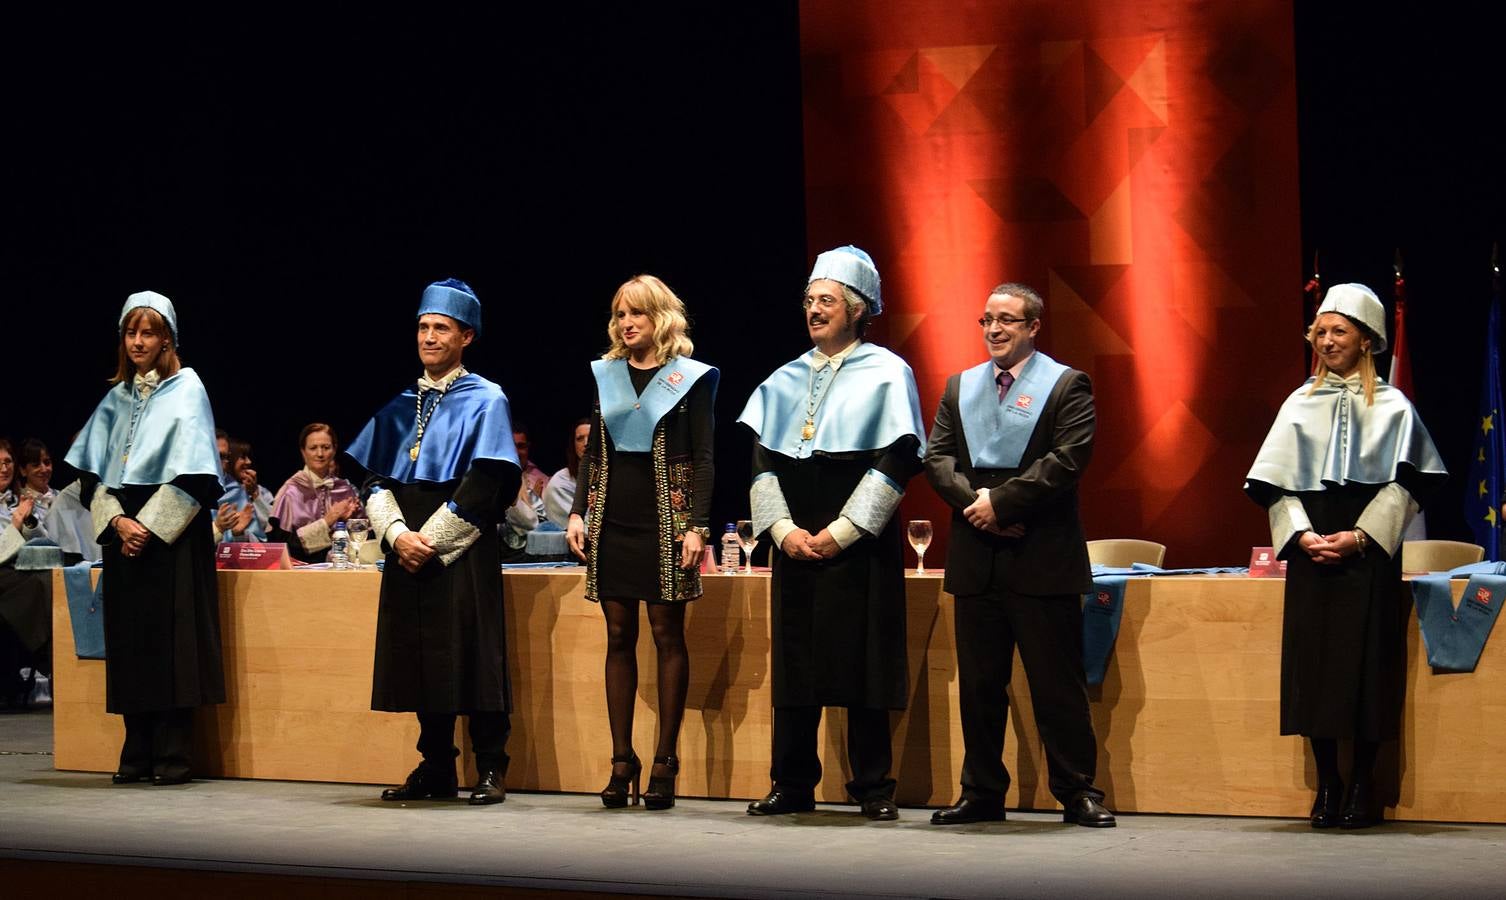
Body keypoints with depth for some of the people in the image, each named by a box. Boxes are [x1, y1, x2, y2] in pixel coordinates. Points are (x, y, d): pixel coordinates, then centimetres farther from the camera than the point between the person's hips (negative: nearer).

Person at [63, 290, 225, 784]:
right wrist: (117, 521, -6)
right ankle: (138, 753, 7)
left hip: (171, 532, -5)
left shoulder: (187, 391, -1)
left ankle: (174, 755, -5)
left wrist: (149, 526, -13)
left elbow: (191, 473, -8)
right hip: (122, 530, 5)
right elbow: (93, 469, 11)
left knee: (171, 639, -8)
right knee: (129, 639, 3)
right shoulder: (117, 398, 14)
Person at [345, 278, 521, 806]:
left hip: (462, 552, -5)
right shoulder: (400, 405, 14)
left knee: (471, 658, -5)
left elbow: (483, 486, -10)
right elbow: (376, 479, 9)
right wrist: (397, 533, -8)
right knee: (420, 660, 6)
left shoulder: (484, 401, -1)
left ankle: (491, 771, 1)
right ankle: (436, 770, 14)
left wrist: (431, 538, -14)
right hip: (408, 550, 5)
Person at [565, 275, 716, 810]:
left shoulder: (689, 378, 0)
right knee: (619, 636, 4)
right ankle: (621, 760, 7)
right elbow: (593, 452, 16)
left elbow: (703, 459, -3)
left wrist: (698, 526, -12)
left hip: (665, 521, -4)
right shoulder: (605, 375, 12)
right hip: (612, 521, 4)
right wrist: (578, 512, 5)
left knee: (667, 635, -2)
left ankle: (665, 762, 2)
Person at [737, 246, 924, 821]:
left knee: (861, 663, -3)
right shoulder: (785, 381, 14)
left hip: (858, 546, -4)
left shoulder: (886, 374, 1)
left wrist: (841, 531, -12)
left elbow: (898, 459, -8)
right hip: (795, 544, 4)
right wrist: (782, 528, -6)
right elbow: (762, 459, 9)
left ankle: (873, 789, 5)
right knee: (793, 666, 5)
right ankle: (793, 785, 12)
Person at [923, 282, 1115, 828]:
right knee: (978, 685, 8)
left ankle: (1077, 793, 6)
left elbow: (1068, 459, -10)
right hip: (976, 559, 4)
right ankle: (982, 794, 16)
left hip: (1043, 560, -4)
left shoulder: (1067, 385, 2)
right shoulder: (960, 387, 16)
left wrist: (1002, 501, -15)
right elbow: (937, 457, 7)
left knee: (1058, 685, -1)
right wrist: (974, 502, -11)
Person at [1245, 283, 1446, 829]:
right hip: (1310, 556, 2)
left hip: (1369, 559, -2)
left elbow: (1404, 486, -2)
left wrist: (1359, 536, -13)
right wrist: (1302, 535, -9)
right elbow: (1275, 484, 7)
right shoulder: (1300, 405, 11)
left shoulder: (1392, 408, 5)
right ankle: (1327, 784, 5)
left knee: (1366, 666, -4)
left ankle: (1362, 784, 2)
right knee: (1313, 665, -2)